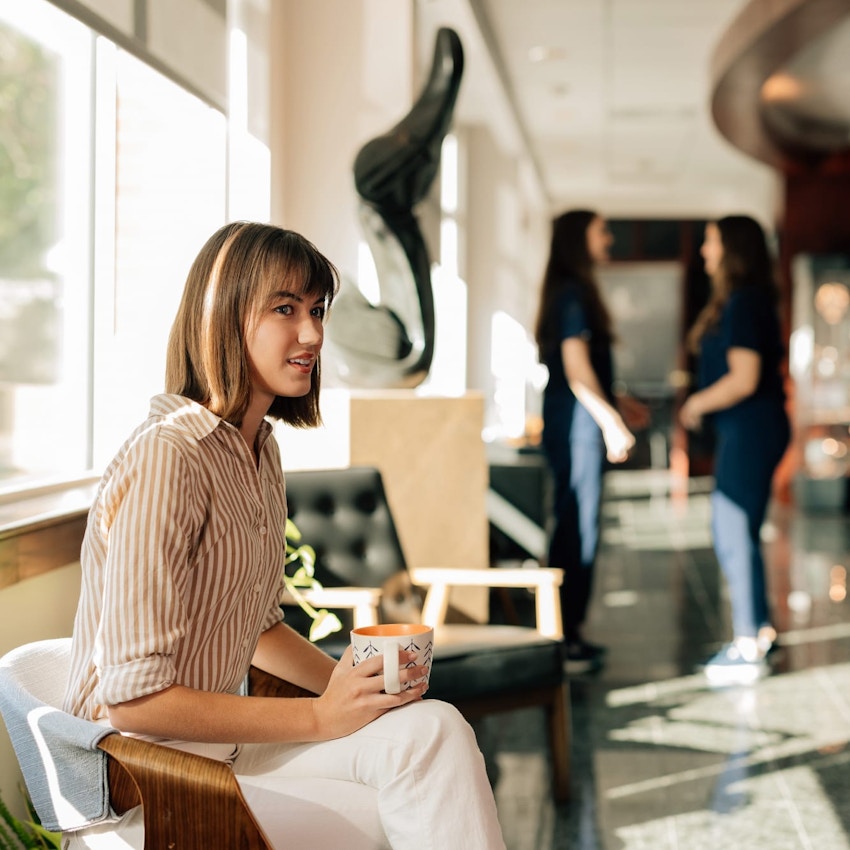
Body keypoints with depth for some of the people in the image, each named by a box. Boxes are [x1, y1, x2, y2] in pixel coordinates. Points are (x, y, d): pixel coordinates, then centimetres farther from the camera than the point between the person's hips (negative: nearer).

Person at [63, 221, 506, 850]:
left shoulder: (261, 449, 9)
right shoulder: (165, 457, -21)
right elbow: (131, 699, -24)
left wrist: (354, 683, -1)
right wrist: (321, 717, -20)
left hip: (218, 731, 8)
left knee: (433, 727, -16)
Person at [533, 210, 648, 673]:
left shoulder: (573, 292, 18)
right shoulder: (573, 293, -13)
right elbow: (576, 369, -19)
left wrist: (617, 403, 28)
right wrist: (611, 423, -22)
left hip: (579, 424, 10)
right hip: (576, 422, -10)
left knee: (575, 526, 13)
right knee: (577, 526, -7)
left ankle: (567, 631, 19)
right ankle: (563, 638, -2)